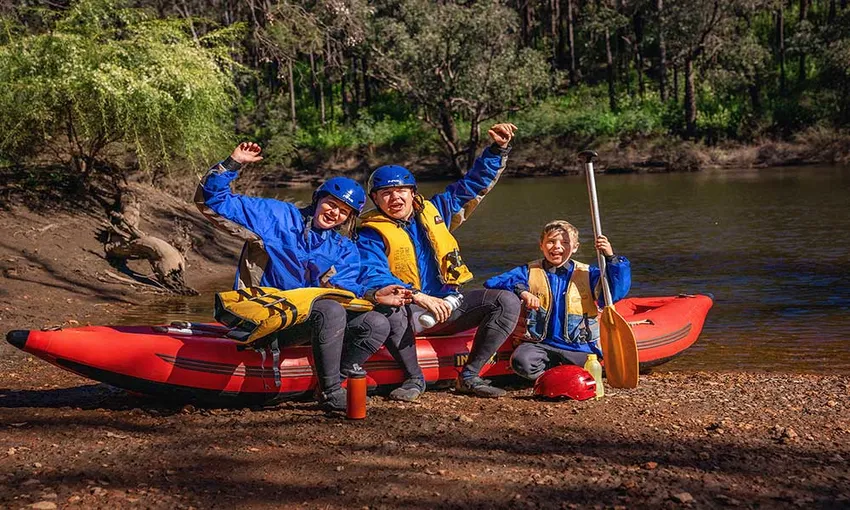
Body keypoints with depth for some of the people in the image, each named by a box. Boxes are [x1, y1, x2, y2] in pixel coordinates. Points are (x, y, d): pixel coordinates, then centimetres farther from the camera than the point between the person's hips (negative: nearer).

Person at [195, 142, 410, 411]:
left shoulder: (345, 250, 15)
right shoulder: (278, 216, 1)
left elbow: (342, 288, -3)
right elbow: (212, 201, -1)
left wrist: (374, 296, -21)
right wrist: (233, 164, -14)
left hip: (309, 315, 6)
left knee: (377, 324, -13)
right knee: (332, 311, -33)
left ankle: (333, 380, -17)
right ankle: (331, 393, -25)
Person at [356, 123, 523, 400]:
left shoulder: (433, 211, 11)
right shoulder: (371, 234, -4)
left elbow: (474, 183, 16)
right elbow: (373, 277, -21)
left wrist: (498, 148, 4)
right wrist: (420, 297, -33)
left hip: (448, 305, 5)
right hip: (407, 310, -5)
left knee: (508, 302, -14)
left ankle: (469, 376, -13)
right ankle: (414, 378, -19)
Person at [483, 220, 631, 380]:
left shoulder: (587, 274, 7)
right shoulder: (529, 272, 5)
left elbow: (615, 293, -4)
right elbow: (492, 283, -4)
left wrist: (611, 258, -14)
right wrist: (521, 291, -22)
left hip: (578, 345, 2)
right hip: (540, 343, -2)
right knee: (521, 361, -32)